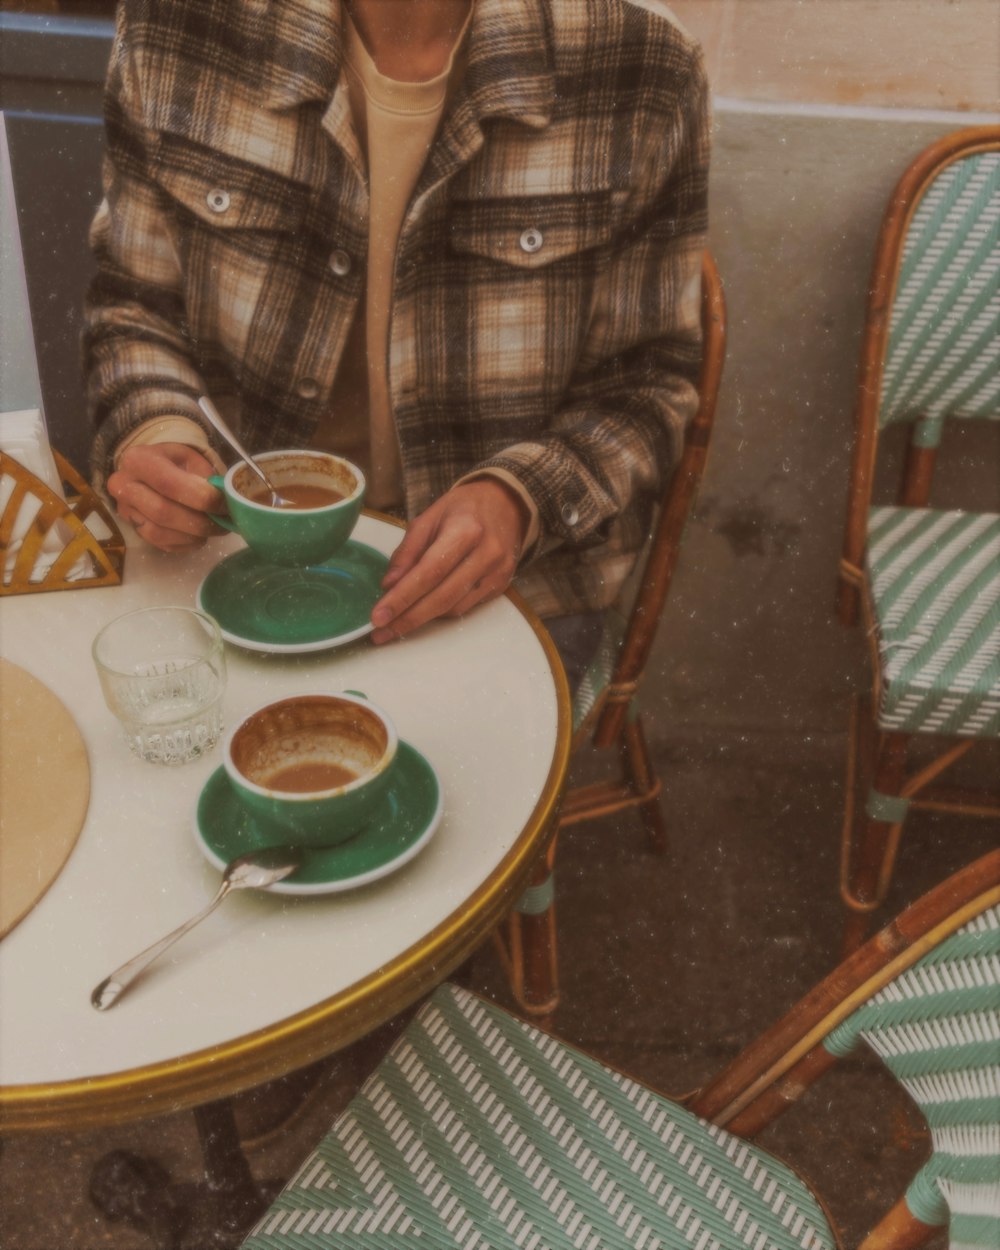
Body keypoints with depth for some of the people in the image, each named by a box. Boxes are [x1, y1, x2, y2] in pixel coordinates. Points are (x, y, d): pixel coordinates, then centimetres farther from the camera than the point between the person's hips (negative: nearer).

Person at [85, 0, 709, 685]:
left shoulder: (642, 67, -13)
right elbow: (134, 297, 4)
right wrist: (152, 430, -17)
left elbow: (648, 378, -5)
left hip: (506, 582, -1)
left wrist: (517, 499, -23)